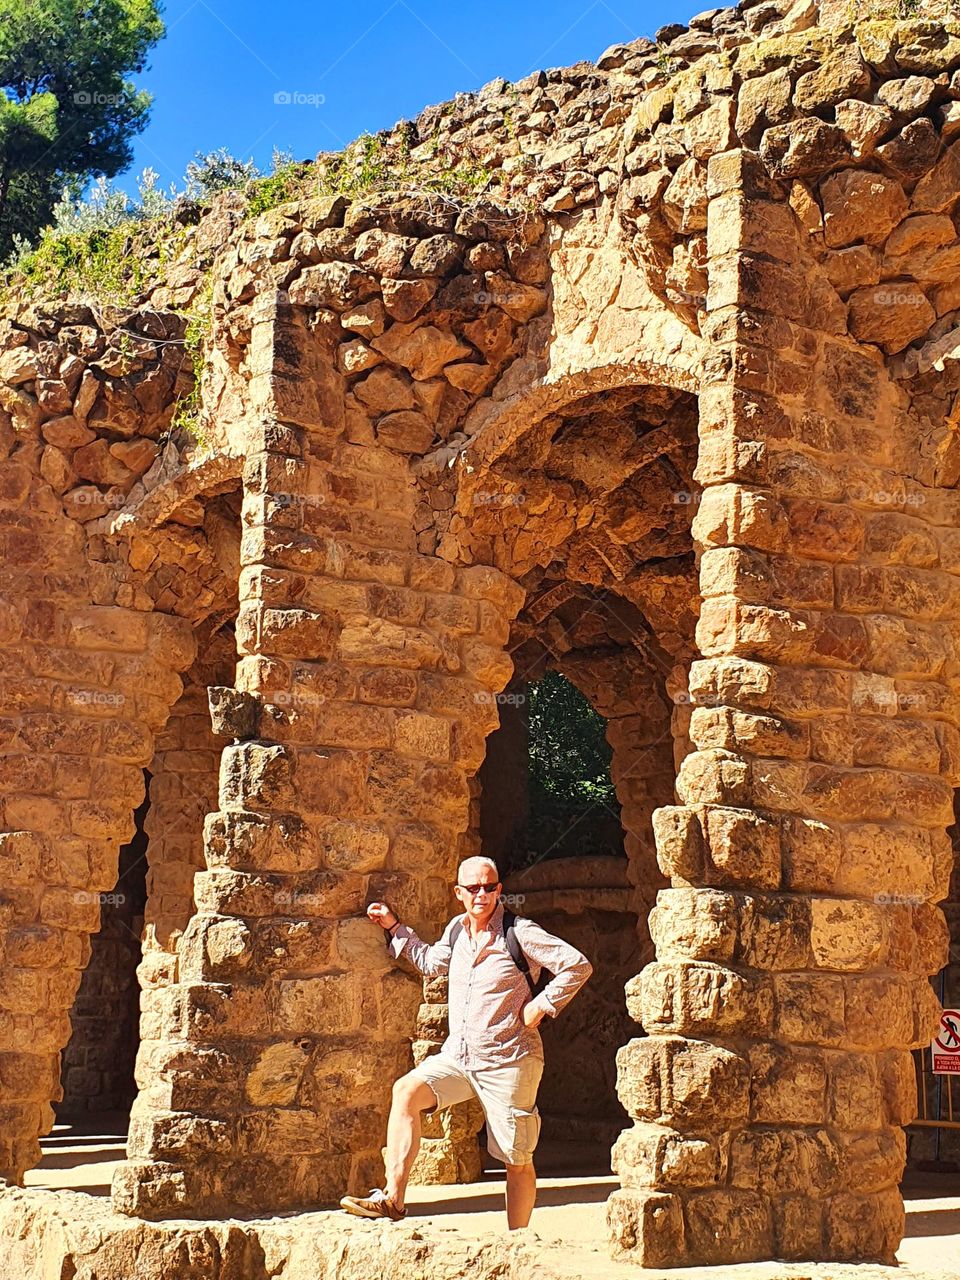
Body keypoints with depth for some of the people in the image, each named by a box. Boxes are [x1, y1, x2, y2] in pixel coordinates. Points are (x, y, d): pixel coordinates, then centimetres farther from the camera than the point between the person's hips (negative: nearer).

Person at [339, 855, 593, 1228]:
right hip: (457, 1054, 5)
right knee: (407, 1090, -19)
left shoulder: (520, 933, -10)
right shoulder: (457, 929, 8)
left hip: (508, 1061, -5)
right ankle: (392, 1199, -21)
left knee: (518, 1160, 2)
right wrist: (395, 927, 25)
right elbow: (432, 962, 29)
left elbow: (578, 966, -11)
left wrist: (541, 1005, -14)